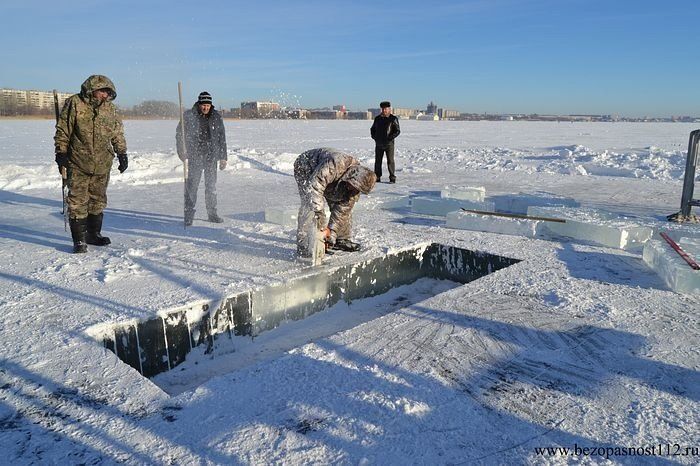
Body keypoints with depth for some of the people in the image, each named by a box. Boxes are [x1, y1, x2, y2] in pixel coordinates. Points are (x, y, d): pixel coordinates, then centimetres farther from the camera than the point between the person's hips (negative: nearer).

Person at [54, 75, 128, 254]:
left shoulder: (110, 108, 7)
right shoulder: (74, 103, -5)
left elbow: (118, 133, 16)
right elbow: (62, 130, -2)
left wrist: (122, 153, 13)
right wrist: (61, 152, -6)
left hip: (102, 165, 4)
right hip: (78, 164, -4)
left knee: (98, 200, 11)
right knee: (78, 201, -3)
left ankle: (93, 234, 25)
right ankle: (79, 240, 2)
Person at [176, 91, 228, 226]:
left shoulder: (216, 117, 5)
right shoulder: (189, 116, -3)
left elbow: (222, 137, 9)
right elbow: (180, 133, 4)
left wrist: (223, 157, 6)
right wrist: (182, 152, -7)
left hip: (211, 156, 3)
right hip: (194, 157, -2)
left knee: (211, 185, 9)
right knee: (191, 185, -5)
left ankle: (212, 213, 19)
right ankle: (189, 215, 2)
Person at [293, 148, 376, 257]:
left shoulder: (356, 183, -21)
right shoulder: (336, 164, -44)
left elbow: (342, 209, -17)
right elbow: (315, 184, -49)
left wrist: (332, 231, -23)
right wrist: (319, 214, -51)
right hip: (305, 168, -6)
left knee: (346, 206, 1)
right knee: (310, 204, -24)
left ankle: (342, 239, 16)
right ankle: (303, 245, -19)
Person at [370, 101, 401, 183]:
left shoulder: (393, 119, -2)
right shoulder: (377, 118, 11)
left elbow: (397, 131, -5)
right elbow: (372, 129, 21)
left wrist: (390, 138, -15)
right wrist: (374, 137, 5)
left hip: (389, 144, -4)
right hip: (379, 144, 4)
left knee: (390, 161, -5)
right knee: (377, 161, 6)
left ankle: (392, 178, 0)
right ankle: (377, 178, 13)